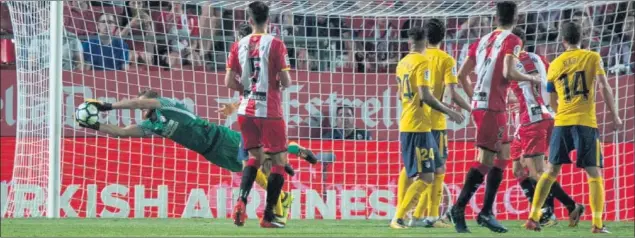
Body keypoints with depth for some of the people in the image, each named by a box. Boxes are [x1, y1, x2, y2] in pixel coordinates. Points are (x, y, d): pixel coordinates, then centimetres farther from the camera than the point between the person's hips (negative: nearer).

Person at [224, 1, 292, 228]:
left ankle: (242, 201, -3)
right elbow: (286, 81, -12)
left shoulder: (238, 45, 2)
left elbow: (229, 82, -1)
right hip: (270, 111, -4)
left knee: (255, 156, 20)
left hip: (246, 110, 4)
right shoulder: (275, 44, -9)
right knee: (279, 160, 7)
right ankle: (268, 216, 3)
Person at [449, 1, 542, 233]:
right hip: (493, 108, -8)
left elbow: (462, 75, 14)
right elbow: (508, 72, -18)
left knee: (503, 155, 13)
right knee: (486, 160, -6)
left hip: (479, 104, 8)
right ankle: (459, 208, -11)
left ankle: (486, 212, 10)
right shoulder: (512, 41, -5)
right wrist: (532, 79, -2)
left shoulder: (482, 40, 15)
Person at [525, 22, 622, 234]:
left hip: (561, 122, 3)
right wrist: (615, 115, -3)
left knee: (551, 171, 10)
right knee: (594, 173, 0)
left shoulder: (555, 64, 12)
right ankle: (597, 223, -11)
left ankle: (533, 218, 6)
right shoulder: (592, 57, 2)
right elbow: (604, 88, -8)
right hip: (586, 122, -3)